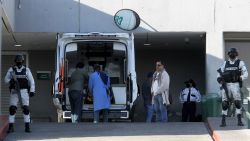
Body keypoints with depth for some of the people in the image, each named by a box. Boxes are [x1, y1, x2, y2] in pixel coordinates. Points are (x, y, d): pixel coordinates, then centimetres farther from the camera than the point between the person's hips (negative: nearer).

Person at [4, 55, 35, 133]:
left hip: (24, 92, 0)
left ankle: (27, 127, 0)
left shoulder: (26, 70, 3)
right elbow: (6, 79, 1)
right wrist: (11, 81, -22)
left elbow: (31, 81, 2)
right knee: (12, 109, -8)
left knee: (26, 109, -7)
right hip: (14, 92, 0)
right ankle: (11, 127, -1)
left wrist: (32, 91, -9)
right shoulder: (11, 69, 4)